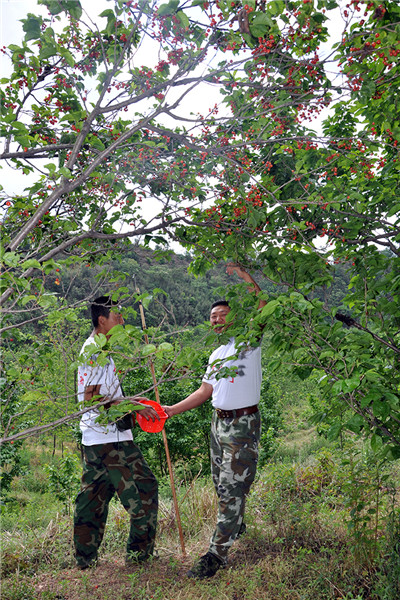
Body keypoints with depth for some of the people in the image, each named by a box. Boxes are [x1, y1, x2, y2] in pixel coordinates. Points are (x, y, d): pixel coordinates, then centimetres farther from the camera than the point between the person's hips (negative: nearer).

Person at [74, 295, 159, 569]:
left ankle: (85, 557, 27)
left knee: (94, 495, 16)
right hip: (110, 438, -10)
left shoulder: (97, 349, 16)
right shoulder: (95, 351, -16)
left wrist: (128, 400, 17)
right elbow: (91, 398, -21)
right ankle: (139, 552, 13)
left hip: (95, 439, 10)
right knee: (144, 488, 1)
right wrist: (131, 407, -20)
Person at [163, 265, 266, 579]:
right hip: (219, 422, 8)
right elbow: (205, 391, 18)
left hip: (243, 424, -8)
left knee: (232, 489, -4)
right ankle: (236, 525, 43)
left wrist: (243, 274, -26)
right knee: (222, 484, 19)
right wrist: (172, 410, 12)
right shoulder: (216, 355, 15)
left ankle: (217, 553, 3)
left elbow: (263, 309, -23)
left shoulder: (249, 341, -6)